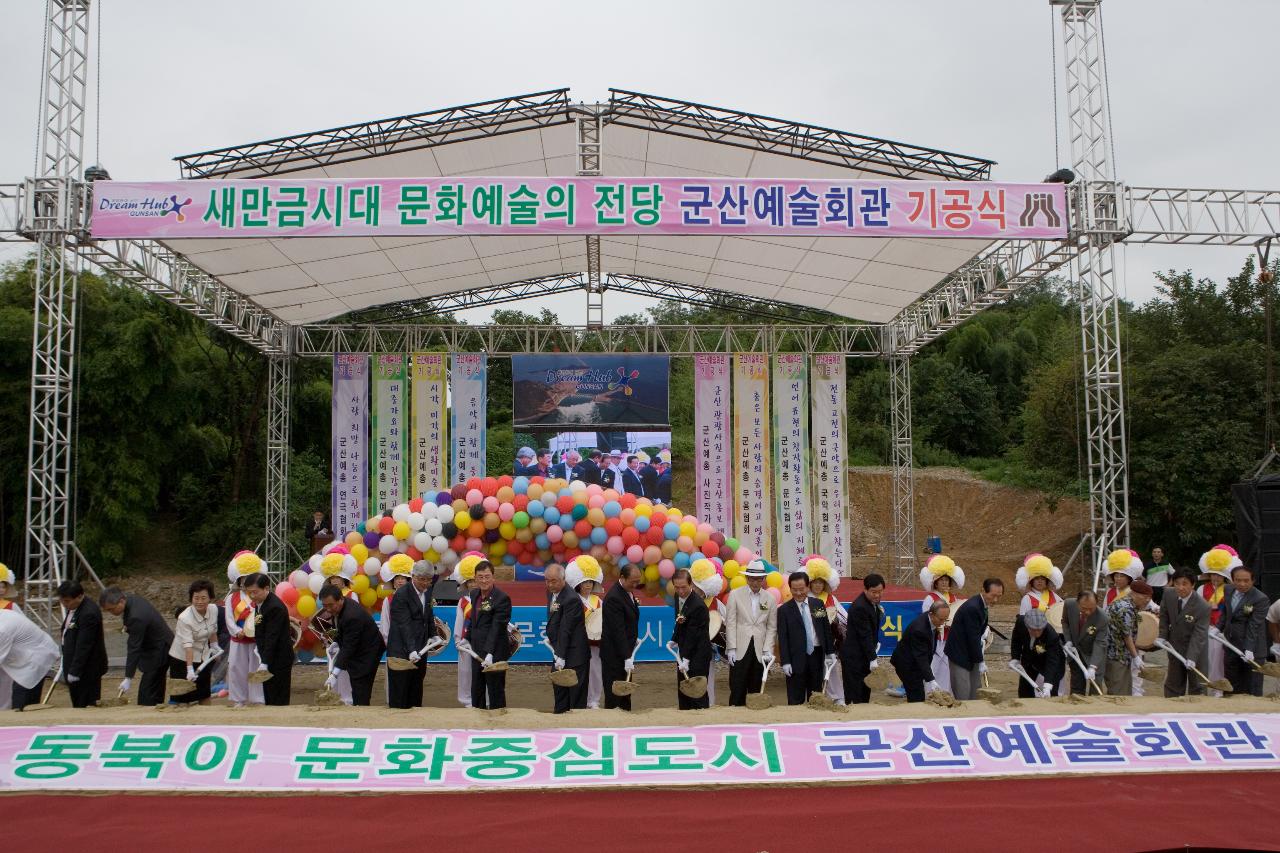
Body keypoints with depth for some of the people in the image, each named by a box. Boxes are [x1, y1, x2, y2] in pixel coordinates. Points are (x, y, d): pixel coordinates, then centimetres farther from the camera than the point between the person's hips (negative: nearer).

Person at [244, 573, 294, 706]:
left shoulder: (275, 607, -21)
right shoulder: (259, 603, 8)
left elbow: (272, 637, -25)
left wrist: (264, 663, -28)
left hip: (279, 659, -9)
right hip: (267, 657, 9)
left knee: (277, 701, -5)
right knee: (268, 699, 13)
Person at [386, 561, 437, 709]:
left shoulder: (427, 591, 5)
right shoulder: (401, 594, -18)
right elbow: (405, 625, -25)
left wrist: (433, 635, 9)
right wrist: (411, 650, -32)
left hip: (420, 649, 7)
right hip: (402, 651, -7)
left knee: (416, 692, 12)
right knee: (399, 693, -1)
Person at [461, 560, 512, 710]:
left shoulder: (502, 598, -19)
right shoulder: (474, 594, 6)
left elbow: (497, 628, -25)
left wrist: (490, 653, -30)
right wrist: (467, 638, 20)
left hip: (495, 652, -8)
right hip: (477, 650, 8)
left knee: (495, 691, 2)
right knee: (476, 690, 18)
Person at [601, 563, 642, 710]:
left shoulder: (628, 592, 8)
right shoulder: (614, 597, -22)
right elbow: (618, 630, -25)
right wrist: (627, 657, -25)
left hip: (626, 650, 9)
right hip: (614, 654, -9)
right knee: (614, 692, -1)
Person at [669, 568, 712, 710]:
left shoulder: (698, 605, -23)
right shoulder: (679, 597, 3)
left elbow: (692, 634, -22)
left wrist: (686, 659, -21)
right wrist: (674, 640, 6)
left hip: (698, 655, -8)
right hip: (684, 651, 8)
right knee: (683, 691, 13)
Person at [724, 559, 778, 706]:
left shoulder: (770, 599, 8)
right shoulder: (735, 594, 2)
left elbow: (771, 627, 8)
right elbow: (730, 623, -1)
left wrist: (768, 650, -3)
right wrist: (731, 648, -7)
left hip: (760, 652, 2)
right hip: (740, 650, -2)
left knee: (756, 690, 5)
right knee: (737, 690, -3)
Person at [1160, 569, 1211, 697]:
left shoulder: (1203, 607, -27)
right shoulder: (1168, 594, -12)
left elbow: (1198, 635, -28)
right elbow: (1164, 616, 5)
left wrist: (1191, 658, -34)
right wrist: (1162, 636, -4)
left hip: (1195, 649, -5)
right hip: (1175, 647, 5)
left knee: (1196, 686, 7)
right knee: (1173, 684, 14)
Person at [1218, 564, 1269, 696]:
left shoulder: (1260, 599, -16)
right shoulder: (1229, 592, 5)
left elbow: (1254, 626, -21)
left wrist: (1249, 649, -26)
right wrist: (1218, 628, 5)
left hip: (1252, 651, -6)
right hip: (1231, 648, 7)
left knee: (1253, 690, -1)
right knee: (1232, 687, 12)